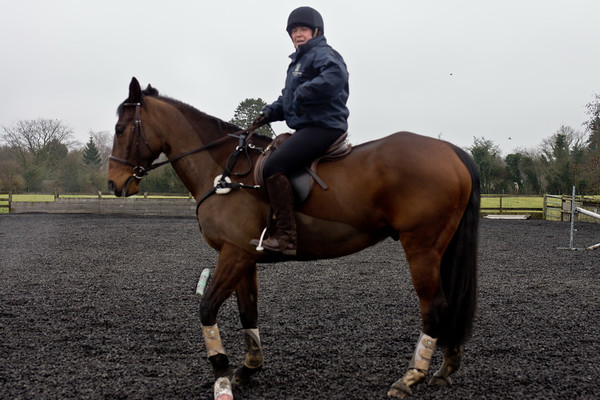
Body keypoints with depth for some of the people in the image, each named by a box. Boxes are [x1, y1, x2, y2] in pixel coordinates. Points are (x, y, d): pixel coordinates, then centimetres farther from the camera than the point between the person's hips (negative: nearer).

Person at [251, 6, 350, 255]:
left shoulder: (323, 54, -7)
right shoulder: (298, 61, 25)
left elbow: (335, 75, -30)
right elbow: (288, 99, 28)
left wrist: (302, 95, -26)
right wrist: (269, 113, 10)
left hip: (323, 127, -11)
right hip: (307, 128, 11)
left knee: (273, 167, -25)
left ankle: (286, 238, -28)